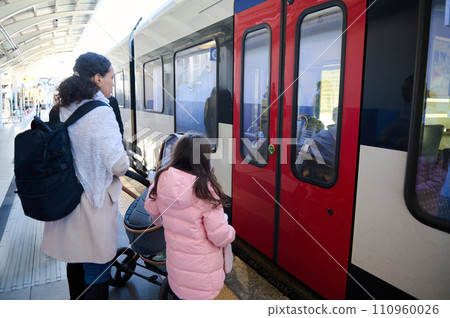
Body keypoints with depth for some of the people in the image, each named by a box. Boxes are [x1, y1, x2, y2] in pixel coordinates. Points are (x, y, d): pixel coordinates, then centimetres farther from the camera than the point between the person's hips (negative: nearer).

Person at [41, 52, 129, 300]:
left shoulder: (62, 109, 4)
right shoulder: (101, 112, -19)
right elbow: (117, 164, -22)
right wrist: (125, 164, 0)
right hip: (95, 200, -8)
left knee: (75, 262, 25)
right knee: (97, 268, 9)